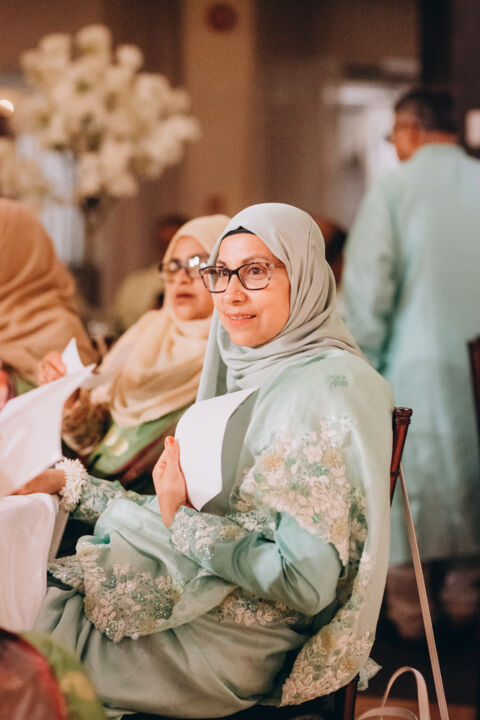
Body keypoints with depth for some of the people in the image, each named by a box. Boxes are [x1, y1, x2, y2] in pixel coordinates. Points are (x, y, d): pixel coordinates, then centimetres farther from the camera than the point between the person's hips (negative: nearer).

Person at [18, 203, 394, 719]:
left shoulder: (324, 388, -18)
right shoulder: (251, 376, 11)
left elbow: (305, 583, -22)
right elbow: (178, 511, 12)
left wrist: (183, 521, -14)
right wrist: (68, 482, 7)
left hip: (230, 645, -8)